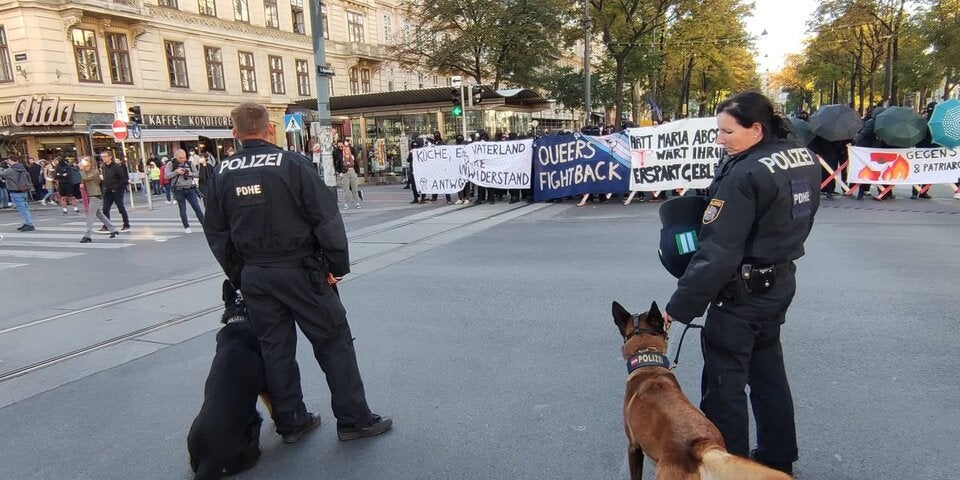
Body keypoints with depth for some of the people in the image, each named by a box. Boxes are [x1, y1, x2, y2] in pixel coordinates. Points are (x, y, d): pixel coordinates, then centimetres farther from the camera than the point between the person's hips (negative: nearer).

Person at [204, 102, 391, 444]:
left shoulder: (221, 175, 5)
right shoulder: (293, 164, -10)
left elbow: (217, 234, 11)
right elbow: (326, 219, -13)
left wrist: (239, 277, 18)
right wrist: (337, 266, -5)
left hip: (254, 277, 5)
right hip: (299, 271, -5)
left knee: (275, 348, 14)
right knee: (333, 341, 5)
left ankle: (290, 422, 26)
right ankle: (354, 419, 11)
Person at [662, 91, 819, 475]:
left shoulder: (744, 175, -24)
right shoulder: (805, 158, 3)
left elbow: (717, 251, -26)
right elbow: (802, 218, 14)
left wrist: (680, 305, -22)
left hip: (743, 290, -9)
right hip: (781, 280, 9)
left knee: (725, 381, 4)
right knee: (768, 370, 23)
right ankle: (778, 457, 39)